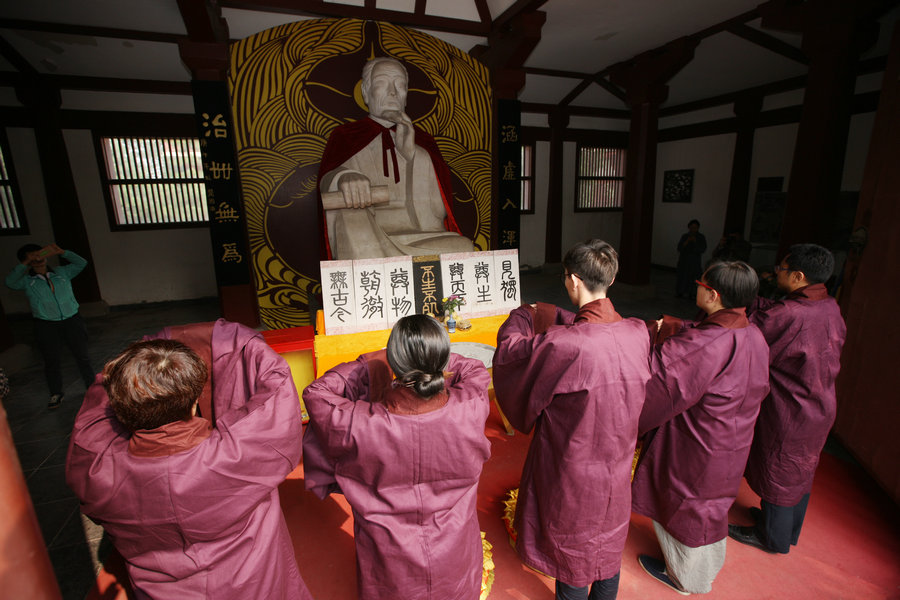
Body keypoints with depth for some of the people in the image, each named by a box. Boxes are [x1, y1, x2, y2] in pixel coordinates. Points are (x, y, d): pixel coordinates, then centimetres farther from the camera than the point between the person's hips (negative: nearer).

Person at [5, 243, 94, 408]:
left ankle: (92, 387, 24)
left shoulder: (61, 272, 8)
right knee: (52, 361, 7)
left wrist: (61, 252, -5)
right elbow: (10, 282, -17)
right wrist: (25, 264, -20)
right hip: (46, 326, -1)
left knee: (82, 356, 9)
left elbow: (81, 263, 6)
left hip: (72, 321, 1)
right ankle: (56, 394, 25)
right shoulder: (26, 280, 2)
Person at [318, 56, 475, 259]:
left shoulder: (423, 141, 22)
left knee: (463, 247, -28)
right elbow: (327, 177, -2)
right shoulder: (345, 136, 19)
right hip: (367, 240, -1)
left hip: (424, 238, 2)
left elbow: (441, 206, 9)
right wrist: (344, 177, -27)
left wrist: (412, 154, -4)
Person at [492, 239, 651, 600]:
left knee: (572, 557, 20)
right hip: (617, 471, 6)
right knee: (608, 548, 28)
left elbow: (508, 351, -16)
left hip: (573, 475, -5)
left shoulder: (565, 345, -33)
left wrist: (520, 318, 3)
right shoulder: (638, 333, -14)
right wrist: (547, 315, 13)